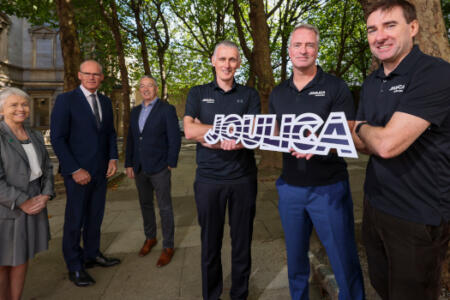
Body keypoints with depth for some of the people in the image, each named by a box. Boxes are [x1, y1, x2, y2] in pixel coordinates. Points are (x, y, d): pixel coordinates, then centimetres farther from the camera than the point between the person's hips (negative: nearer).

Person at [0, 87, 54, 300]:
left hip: (34, 207, 6)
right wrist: (24, 202, -17)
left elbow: (46, 168, 8)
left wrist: (45, 196, -6)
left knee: (22, 257, 16)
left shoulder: (35, 136, 6)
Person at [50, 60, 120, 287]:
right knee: (75, 220, 6)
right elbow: (57, 138, -11)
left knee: (95, 217, 15)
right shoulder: (65, 100, -7)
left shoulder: (105, 102, 10)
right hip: (78, 172, -5)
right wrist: (75, 170, -15)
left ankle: (92, 254, 33)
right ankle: (75, 267, 22)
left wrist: (113, 158, 0)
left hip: (100, 171, 5)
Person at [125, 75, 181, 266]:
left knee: (165, 207, 2)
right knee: (145, 205, 17)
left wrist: (170, 164, -10)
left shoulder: (167, 109, -6)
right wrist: (129, 164, 9)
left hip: (159, 168, -6)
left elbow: (175, 138, -9)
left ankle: (168, 246, 15)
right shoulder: (135, 112, 12)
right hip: (139, 169, 6)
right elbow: (131, 139, 13)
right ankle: (150, 238, 35)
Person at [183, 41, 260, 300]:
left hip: (243, 178, 1)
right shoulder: (198, 94, 7)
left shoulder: (250, 95, 6)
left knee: (242, 242, 12)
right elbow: (189, 131, -8)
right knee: (210, 242, 12)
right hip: (209, 178, 0)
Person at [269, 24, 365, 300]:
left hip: (329, 188, -3)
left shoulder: (336, 88, -3)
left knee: (345, 263, 6)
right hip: (290, 187, 4)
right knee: (296, 257, 17)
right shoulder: (278, 93, 10)